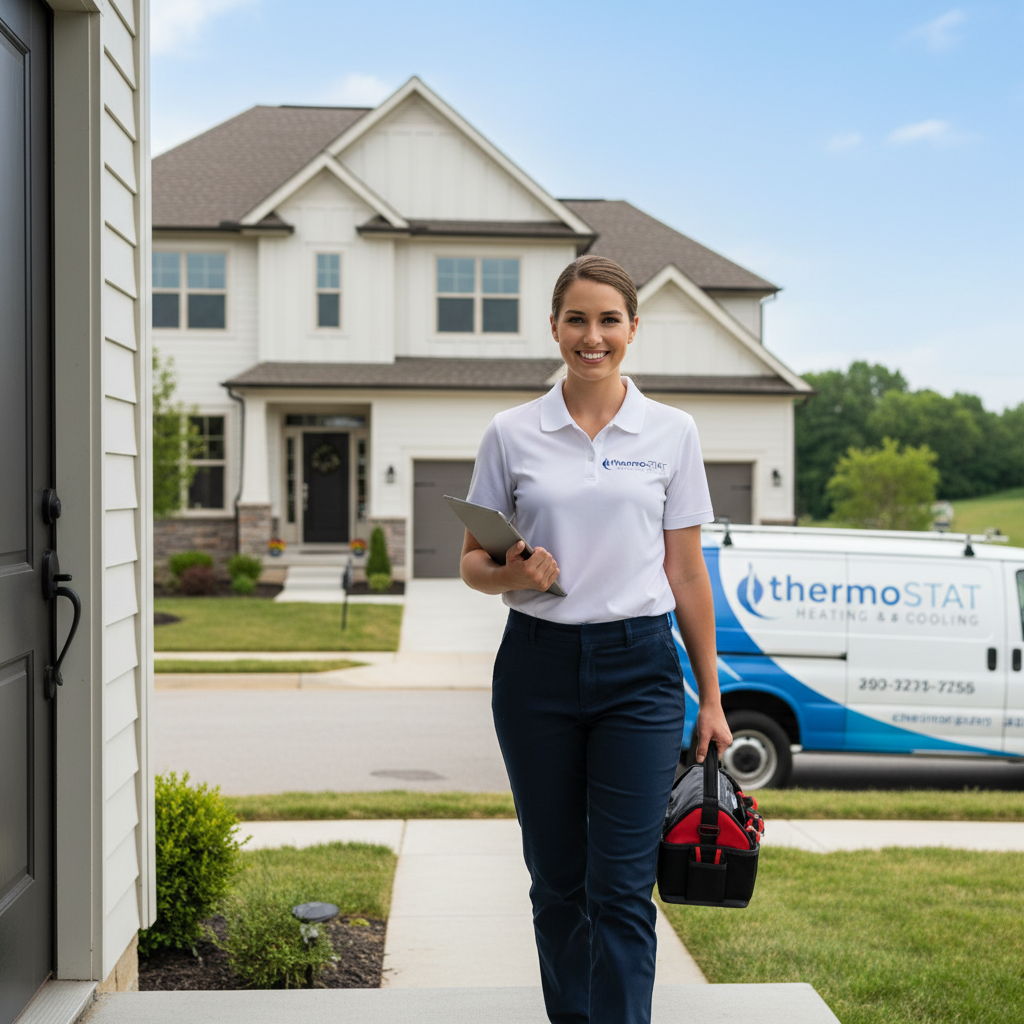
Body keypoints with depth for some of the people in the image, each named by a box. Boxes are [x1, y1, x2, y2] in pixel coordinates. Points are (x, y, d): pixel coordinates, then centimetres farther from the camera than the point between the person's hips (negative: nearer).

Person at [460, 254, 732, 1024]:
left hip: (639, 670, -1)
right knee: (558, 880, 12)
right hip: (537, 668, 1)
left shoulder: (672, 433, 3)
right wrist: (510, 572, -16)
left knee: (622, 888, -5)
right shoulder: (512, 434, 3)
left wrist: (711, 698, 4)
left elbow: (687, 571, 5)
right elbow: (473, 562, 8)